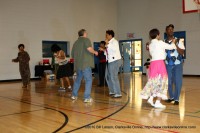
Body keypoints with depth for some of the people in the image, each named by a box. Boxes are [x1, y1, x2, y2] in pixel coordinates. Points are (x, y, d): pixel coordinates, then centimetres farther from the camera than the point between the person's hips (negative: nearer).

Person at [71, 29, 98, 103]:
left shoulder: (76, 42, 16)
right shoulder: (86, 40, -3)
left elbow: (72, 55, 21)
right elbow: (89, 48, -23)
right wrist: (94, 52, -5)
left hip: (77, 64, 7)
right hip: (86, 64, -7)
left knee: (78, 79, 21)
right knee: (88, 80, -2)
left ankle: (74, 95, 28)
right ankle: (87, 98, -7)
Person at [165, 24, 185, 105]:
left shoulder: (178, 41, -6)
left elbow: (182, 53, -12)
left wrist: (176, 45, -25)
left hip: (177, 64, -2)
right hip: (168, 65, 2)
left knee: (177, 82, 0)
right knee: (169, 82, 8)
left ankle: (176, 99, 13)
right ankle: (171, 97, 28)